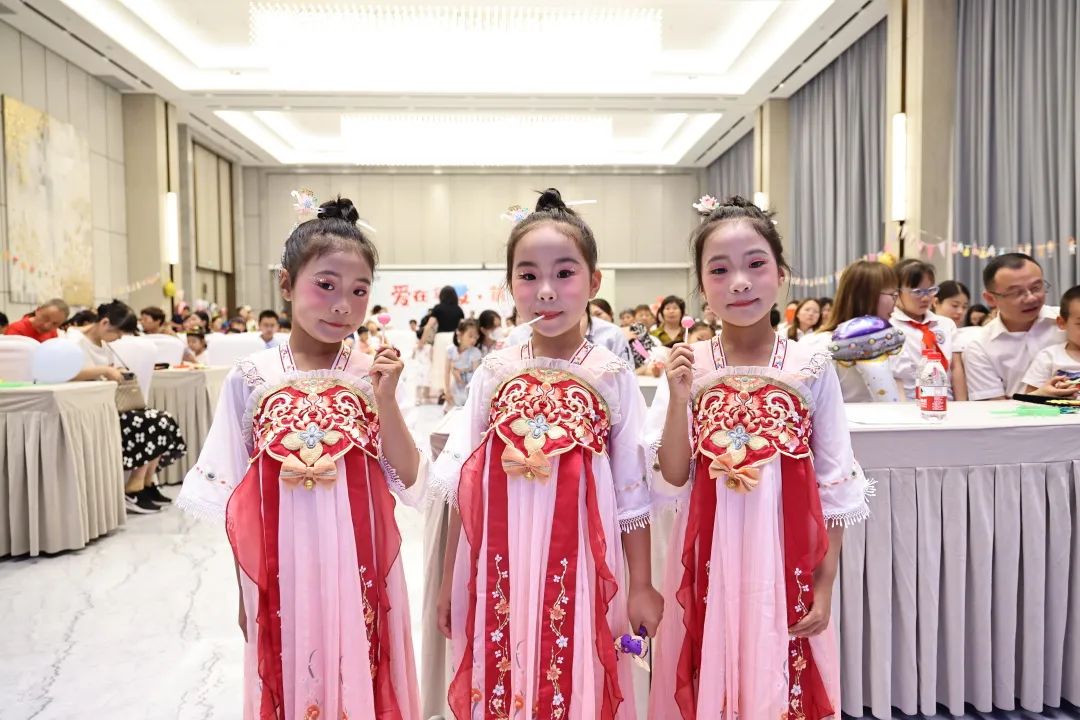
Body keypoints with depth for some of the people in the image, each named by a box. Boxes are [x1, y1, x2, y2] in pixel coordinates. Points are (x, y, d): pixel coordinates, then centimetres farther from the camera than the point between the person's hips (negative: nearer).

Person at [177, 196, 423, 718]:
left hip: (359, 570, 0)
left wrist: (385, 400, -18)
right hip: (282, 571, 0)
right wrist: (244, 594, 9)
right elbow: (235, 502, 4)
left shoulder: (374, 375, -4)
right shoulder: (252, 378, -4)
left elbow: (410, 486, -6)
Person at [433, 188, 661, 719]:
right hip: (499, 572, 2)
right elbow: (463, 485, 4)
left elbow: (632, 493, -1)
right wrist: (449, 579, 7)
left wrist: (641, 585, 2)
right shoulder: (494, 372, -1)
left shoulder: (613, 377, -5)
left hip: (576, 573, -1)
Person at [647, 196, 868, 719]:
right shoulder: (685, 366, -5)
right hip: (711, 566, 1)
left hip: (786, 565, 0)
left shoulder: (811, 367, -5)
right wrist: (679, 400, -18)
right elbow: (671, 483, -5)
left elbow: (836, 488, 0)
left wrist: (824, 586, 0)